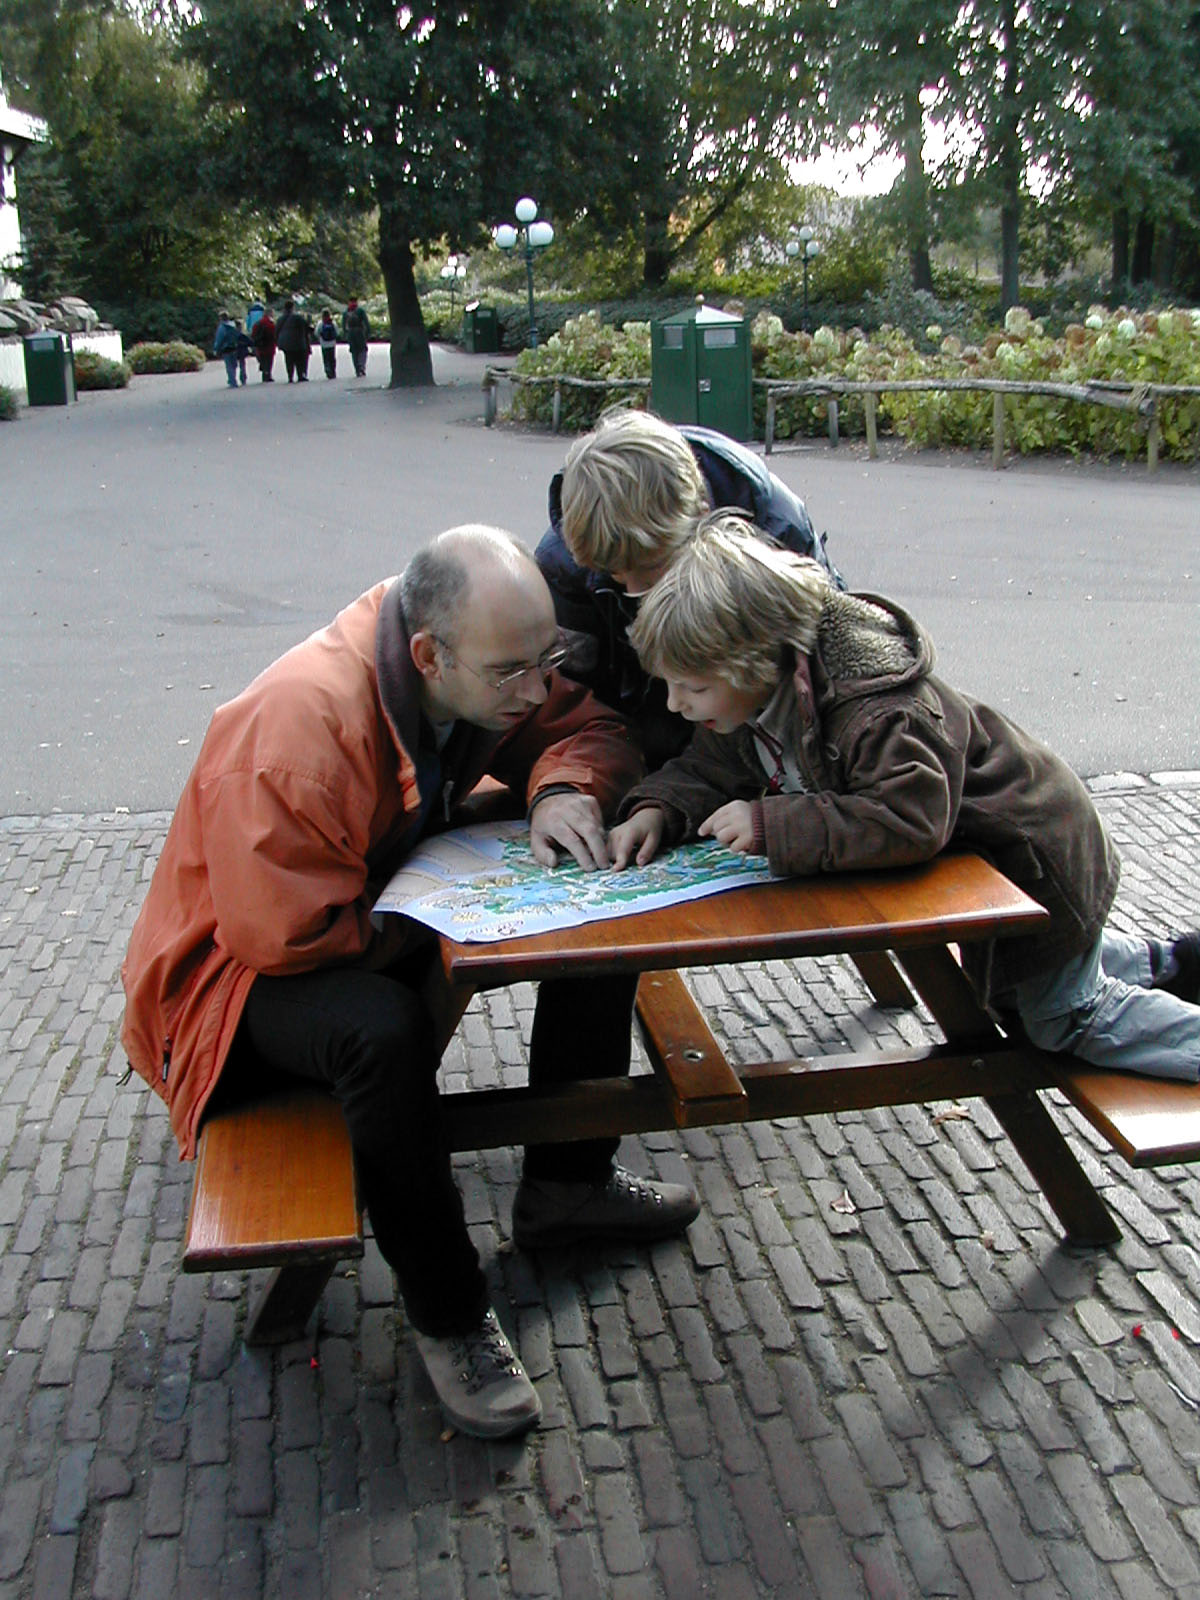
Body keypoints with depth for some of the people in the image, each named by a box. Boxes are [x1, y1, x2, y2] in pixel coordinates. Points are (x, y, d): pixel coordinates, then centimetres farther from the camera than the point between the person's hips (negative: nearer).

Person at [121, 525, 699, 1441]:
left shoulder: (492, 665, -12)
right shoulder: (294, 730, -35)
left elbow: (585, 722, 0)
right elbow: (284, 932, -34)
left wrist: (564, 788, -23)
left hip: (394, 899, 8)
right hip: (246, 962, -7)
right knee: (385, 1029, -39)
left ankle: (566, 1184, 8)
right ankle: (448, 1316, -17)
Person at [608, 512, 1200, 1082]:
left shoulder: (879, 714, -41)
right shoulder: (754, 698, -15)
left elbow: (910, 821, -50)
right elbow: (709, 769, -4)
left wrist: (773, 826, -49)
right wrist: (657, 810, -25)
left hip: (1040, 858, -9)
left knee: (1064, 1020, 9)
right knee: (1009, 992, 31)